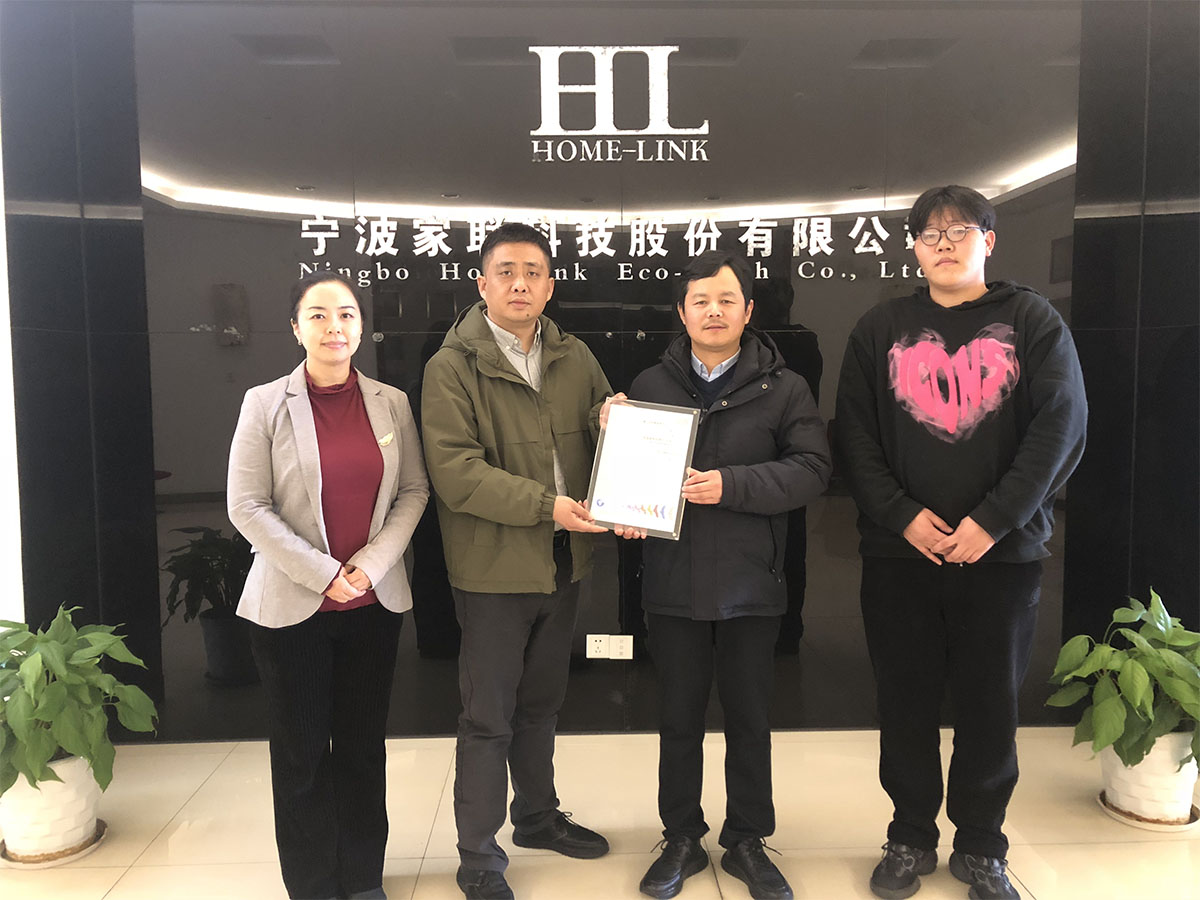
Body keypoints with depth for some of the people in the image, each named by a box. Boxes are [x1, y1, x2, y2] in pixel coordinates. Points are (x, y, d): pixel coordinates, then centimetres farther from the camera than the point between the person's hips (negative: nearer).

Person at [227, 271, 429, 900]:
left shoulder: (391, 403, 2)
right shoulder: (265, 404, -5)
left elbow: (414, 491, 4)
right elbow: (247, 506, -8)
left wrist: (372, 563, -10)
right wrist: (321, 573, -13)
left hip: (375, 601, 3)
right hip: (291, 605, -2)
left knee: (363, 746, 13)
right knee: (301, 753, 9)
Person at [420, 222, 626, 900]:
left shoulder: (575, 358, 6)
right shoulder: (452, 367, -11)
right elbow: (455, 470, -20)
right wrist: (546, 504, -24)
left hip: (564, 562, 6)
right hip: (494, 565, -5)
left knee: (542, 703, 22)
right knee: (489, 717, 6)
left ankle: (539, 816, 42)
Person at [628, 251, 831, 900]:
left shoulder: (783, 388, 2)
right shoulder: (651, 386, 7)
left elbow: (811, 469, -9)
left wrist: (731, 484, -19)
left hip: (750, 582, -1)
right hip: (674, 583, 1)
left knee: (749, 718, 13)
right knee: (678, 719, 12)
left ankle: (746, 842, 31)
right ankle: (681, 840, 31)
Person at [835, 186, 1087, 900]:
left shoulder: (1032, 320, 4)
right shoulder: (880, 330, 7)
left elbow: (1062, 426, -5)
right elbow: (856, 436, 2)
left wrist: (993, 520, -14)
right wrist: (903, 515, -11)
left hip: (1003, 551, 0)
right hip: (900, 553, 1)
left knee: (992, 705, 9)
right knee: (907, 703, 9)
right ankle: (911, 839, 27)